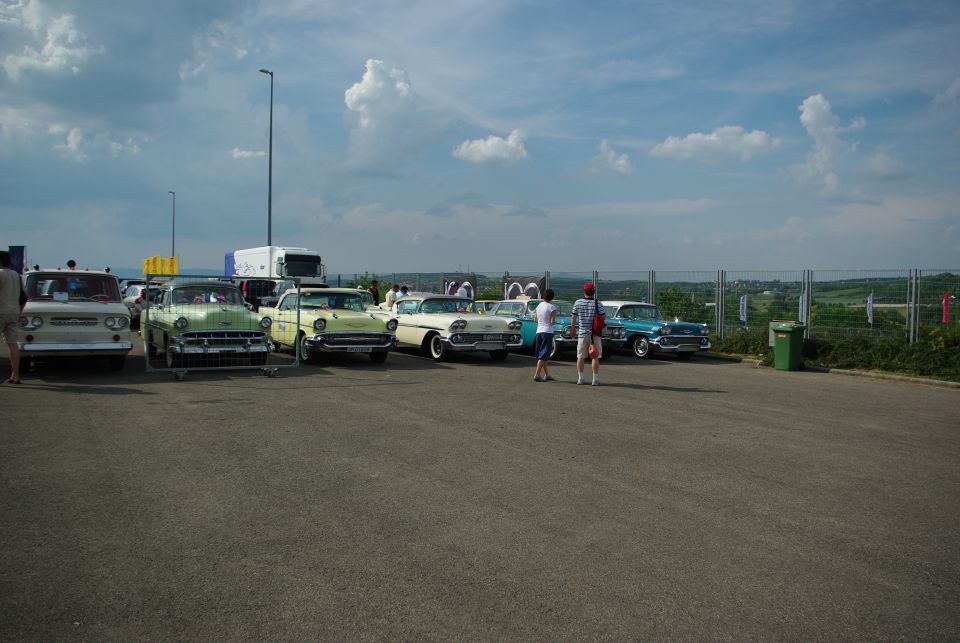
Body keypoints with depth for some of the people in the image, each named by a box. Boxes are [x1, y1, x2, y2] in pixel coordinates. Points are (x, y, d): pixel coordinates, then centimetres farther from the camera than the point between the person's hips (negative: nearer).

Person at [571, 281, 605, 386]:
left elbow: (573, 317, 1)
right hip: (595, 333, -1)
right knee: (595, 357, 4)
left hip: (582, 333, 2)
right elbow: (603, 316, -4)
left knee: (580, 357, 10)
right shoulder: (597, 303, -6)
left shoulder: (578, 302, -1)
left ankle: (580, 378, 11)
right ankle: (595, 379, 2)